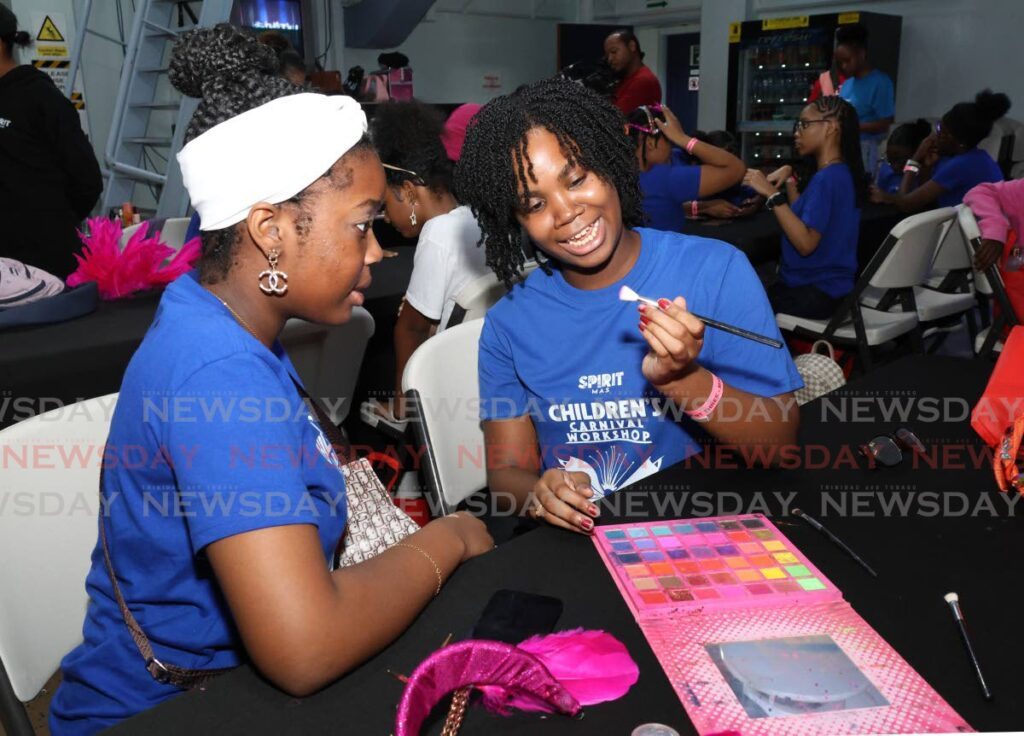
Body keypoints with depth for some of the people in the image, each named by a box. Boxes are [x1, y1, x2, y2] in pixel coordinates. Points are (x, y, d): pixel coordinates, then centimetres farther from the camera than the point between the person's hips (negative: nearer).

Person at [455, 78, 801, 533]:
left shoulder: (717, 270, -6)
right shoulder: (507, 325, 0)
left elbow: (779, 442, -7)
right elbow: (507, 470, 2)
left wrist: (682, 379, -23)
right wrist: (538, 493, -20)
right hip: (574, 543, 1)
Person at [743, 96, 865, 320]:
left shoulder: (828, 178, -19)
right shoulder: (838, 173, 12)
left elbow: (806, 243, -27)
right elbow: (803, 219, 19)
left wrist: (772, 194, -25)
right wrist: (789, 180, 11)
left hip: (816, 293, -10)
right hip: (820, 285, 10)